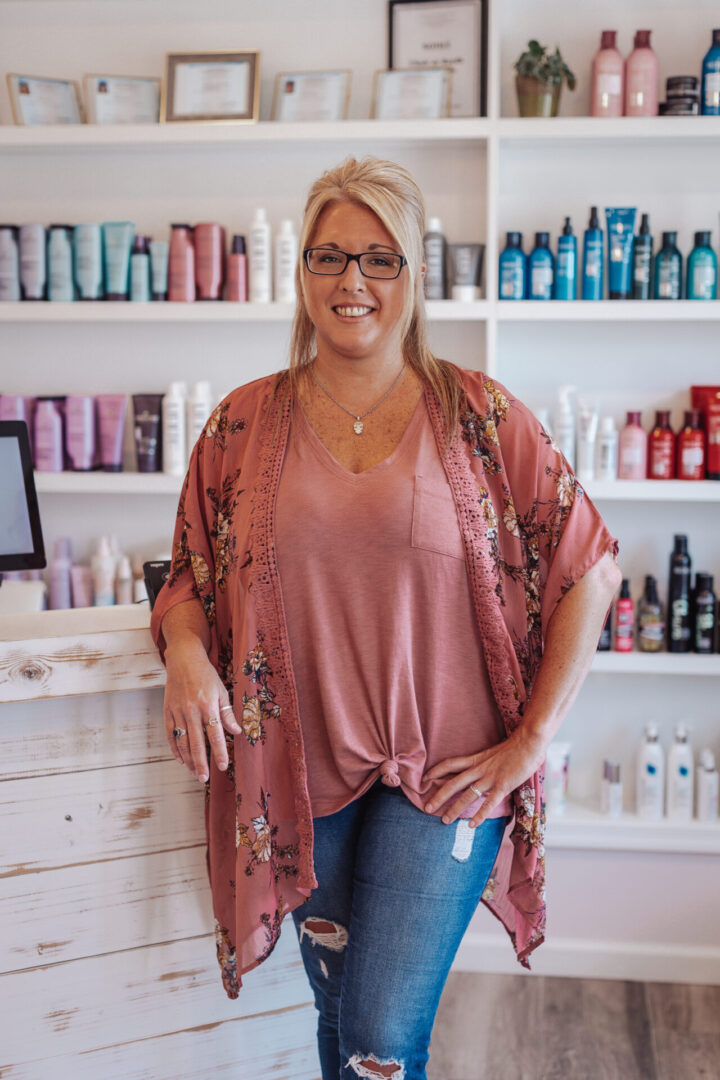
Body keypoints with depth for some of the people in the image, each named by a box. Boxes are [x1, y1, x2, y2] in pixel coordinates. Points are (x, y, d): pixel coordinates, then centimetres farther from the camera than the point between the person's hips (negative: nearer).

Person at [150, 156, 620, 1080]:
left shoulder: (480, 417, -5)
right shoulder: (244, 423, 1)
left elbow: (590, 568, -4)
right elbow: (191, 576, 9)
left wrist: (531, 740, -6)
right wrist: (185, 649, -14)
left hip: (444, 773, -2)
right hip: (299, 772, 3)